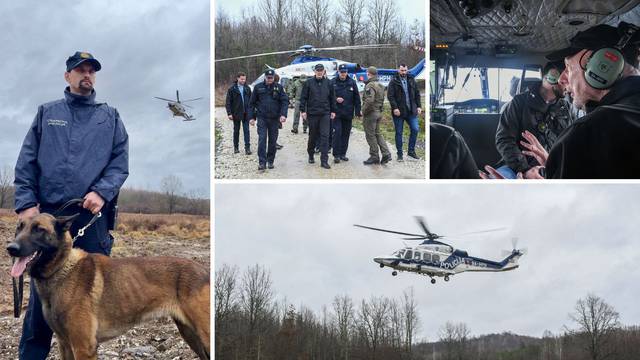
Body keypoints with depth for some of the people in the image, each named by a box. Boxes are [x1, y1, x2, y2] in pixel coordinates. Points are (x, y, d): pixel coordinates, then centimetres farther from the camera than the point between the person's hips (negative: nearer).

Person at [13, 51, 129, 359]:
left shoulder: (110, 117, 13)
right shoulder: (47, 114, 13)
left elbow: (120, 162, 5)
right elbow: (26, 163, 7)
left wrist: (102, 192, -12)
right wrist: (26, 203, -5)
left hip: (94, 216, 1)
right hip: (48, 214, 0)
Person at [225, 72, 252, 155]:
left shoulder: (247, 89, 7)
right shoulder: (232, 89, -3)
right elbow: (228, 102, -4)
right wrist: (229, 113, -11)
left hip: (246, 113, 2)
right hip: (236, 113, -2)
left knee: (246, 131, -4)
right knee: (236, 130, 9)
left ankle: (247, 148, -6)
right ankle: (236, 147, 19)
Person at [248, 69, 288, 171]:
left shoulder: (279, 87, 4)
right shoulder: (258, 87, 4)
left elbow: (285, 101, -2)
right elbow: (252, 103, 8)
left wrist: (283, 114, -16)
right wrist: (251, 117, 3)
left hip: (274, 119, 1)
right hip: (262, 118, -1)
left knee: (273, 141, 7)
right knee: (262, 140, -10)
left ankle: (270, 161, 19)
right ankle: (262, 162, -11)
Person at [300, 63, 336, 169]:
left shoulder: (328, 83, 6)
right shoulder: (309, 83, 1)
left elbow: (332, 98, 12)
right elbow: (303, 97, 2)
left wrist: (333, 111, 9)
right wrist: (303, 110, -4)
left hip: (325, 114, 1)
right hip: (312, 114, -1)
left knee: (325, 136, -6)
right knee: (313, 136, 10)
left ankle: (324, 161, -7)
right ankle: (311, 155, 31)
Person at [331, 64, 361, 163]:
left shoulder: (352, 82, 5)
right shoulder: (333, 82, -2)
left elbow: (356, 97, 7)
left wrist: (358, 111, 3)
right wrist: (335, 99, -16)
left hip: (348, 113, 3)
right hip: (336, 113, -3)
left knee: (346, 133, 8)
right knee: (337, 132, -8)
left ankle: (343, 153, 17)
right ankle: (336, 155, -4)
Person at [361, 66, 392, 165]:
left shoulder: (370, 85, -18)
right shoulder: (381, 86, 13)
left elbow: (369, 101, -27)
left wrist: (364, 111, -16)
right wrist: (379, 110, 18)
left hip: (370, 113, -9)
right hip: (379, 113, 9)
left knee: (370, 135, 1)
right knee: (377, 134, 17)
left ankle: (374, 156, 6)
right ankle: (386, 154, 10)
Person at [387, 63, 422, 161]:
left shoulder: (411, 80, 9)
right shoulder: (394, 82, -4)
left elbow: (417, 94, 12)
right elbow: (390, 96, -10)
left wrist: (419, 106, 3)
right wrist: (395, 108, -19)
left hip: (411, 111, 3)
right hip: (399, 111, -3)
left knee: (415, 129, -1)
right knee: (399, 133, 3)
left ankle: (411, 151, 13)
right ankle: (399, 154, 11)